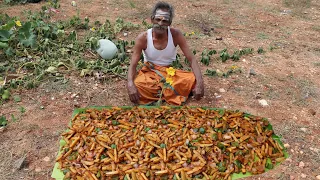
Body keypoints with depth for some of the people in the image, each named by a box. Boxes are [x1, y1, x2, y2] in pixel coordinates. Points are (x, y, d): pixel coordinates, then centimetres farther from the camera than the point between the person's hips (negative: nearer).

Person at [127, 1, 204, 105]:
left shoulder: (176, 35, -15)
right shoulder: (143, 38, -17)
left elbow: (192, 59, -15)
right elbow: (133, 66, -16)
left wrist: (199, 83, -30)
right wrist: (130, 85, -38)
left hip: (170, 73, 1)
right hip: (149, 73, -1)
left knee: (193, 81, -26)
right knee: (136, 87, -33)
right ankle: (172, 92, -11)